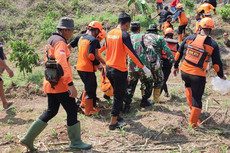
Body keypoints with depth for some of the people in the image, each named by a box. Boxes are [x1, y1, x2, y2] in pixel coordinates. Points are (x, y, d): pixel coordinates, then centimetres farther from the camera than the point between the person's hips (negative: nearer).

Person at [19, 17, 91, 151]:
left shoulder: (52, 40, 15)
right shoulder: (60, 42, -16)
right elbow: (62, 64, -28)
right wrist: (70, 84, -31)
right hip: (60, 84, -10)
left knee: (51, 111, 17)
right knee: (72, 111, 2)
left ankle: (28, 139, 19)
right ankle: (75, 142, 15)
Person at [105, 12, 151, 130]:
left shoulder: (109, 34, 7)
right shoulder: (124, 35, -15)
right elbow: (132, 53, -19)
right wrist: (144, 68, -15)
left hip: (109, 68, 8)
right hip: (120, 70, -7)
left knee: (117, 93, 24)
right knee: (119, 96, 3)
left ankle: (116, 114, 37)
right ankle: (113, 123, 8)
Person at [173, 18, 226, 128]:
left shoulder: (189, 38, 0)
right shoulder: (213, 45, -6)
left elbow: (179, 53, 7)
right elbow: (217, 64, 0)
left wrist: (176, 66, 20)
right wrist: (221, 76, 16)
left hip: (184, 72, 3)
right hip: (198, 76, -3)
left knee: (188, 85, 36)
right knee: (197, 99, 10)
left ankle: (190, 104, 27)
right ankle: (193, 122, 18)